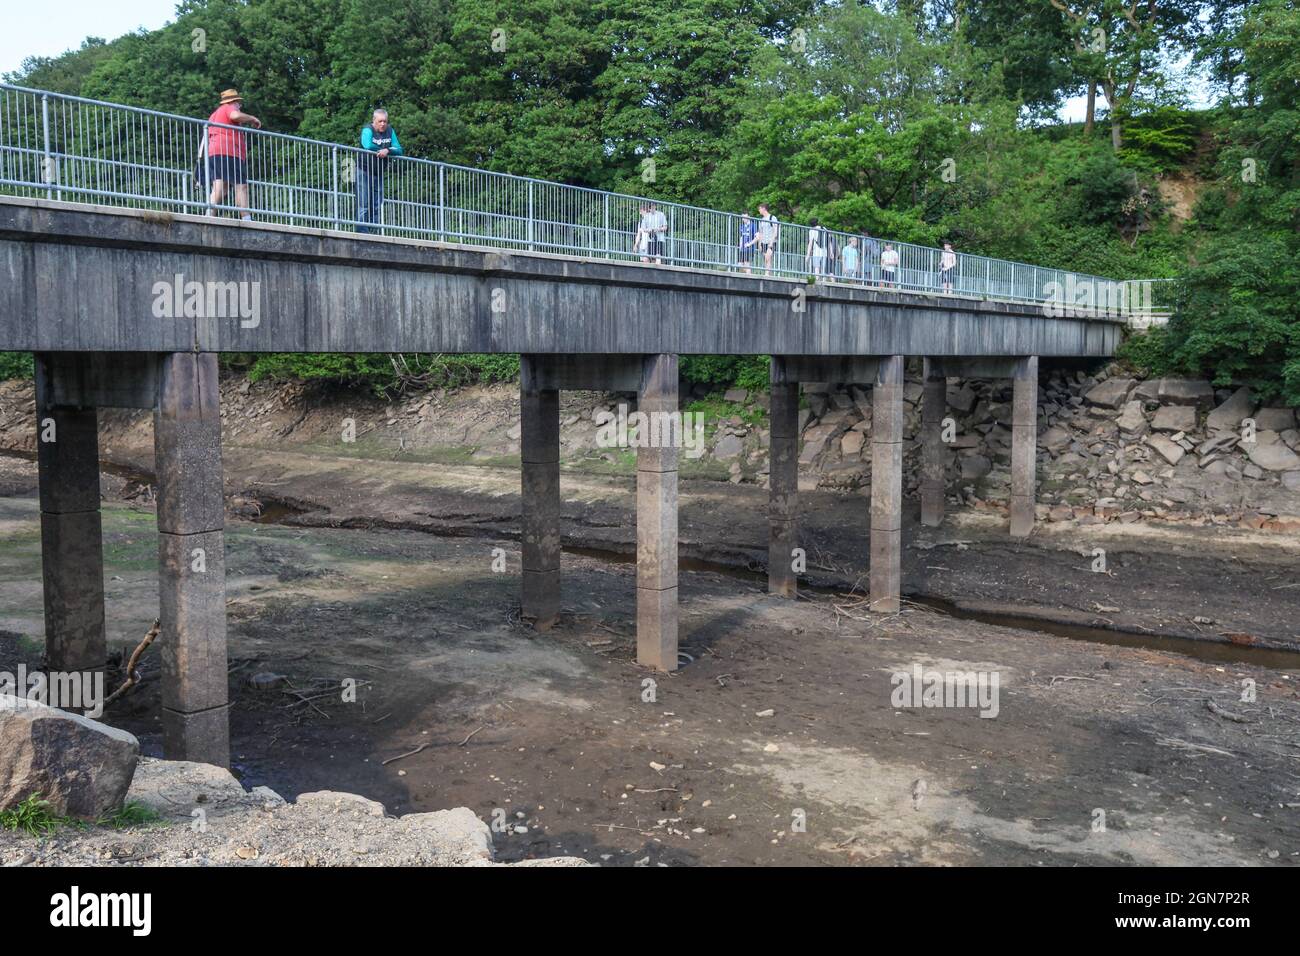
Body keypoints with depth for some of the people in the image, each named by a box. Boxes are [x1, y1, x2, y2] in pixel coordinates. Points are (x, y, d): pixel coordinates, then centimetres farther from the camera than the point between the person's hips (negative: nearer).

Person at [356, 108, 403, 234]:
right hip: (364, 171, -6)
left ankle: (374, 233, 8)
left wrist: (387, 151, -19)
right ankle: (362, 233, -10)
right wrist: (381, 150, -12)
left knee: (377, 206, 5)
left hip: (379, 173, 6)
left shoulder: (390, 131, 6)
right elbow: (367, 145, -29)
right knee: (363, 205, -9)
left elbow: (399, 150, 1)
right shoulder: (368, 130, -10)